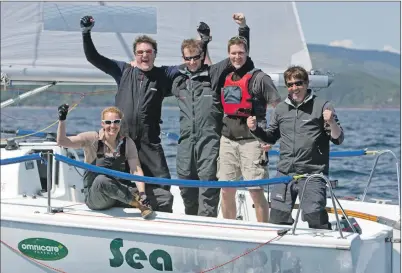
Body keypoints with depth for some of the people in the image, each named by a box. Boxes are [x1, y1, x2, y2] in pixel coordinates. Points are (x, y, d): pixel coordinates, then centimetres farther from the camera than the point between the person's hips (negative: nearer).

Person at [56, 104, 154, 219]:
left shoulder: (127, 143, 3)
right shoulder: (92, 139, -3)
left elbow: (136, 170, -6)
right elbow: (62, 142, -11)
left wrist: (142, 193, -21)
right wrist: (62, 120, -25)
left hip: (121, 192, 2)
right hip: (94, 197, -2)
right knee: (101, 180, -37)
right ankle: (136, 201, -26)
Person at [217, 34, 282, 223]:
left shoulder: (259, 78, -4)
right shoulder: (226, 78, 13)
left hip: (251, 141, -6)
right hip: (227, 140, 6)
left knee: (256, 190, -8)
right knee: (226, 190, 8)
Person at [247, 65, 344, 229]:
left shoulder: (322, 106, -1)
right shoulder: (281, 109, 13)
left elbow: (338, 140, -4)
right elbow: (270, 137, 24)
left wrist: (331, 123, -23)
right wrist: (255, 129, 6)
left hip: (312, 174, -4)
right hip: (285, 173, 5)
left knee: (316, 218, -9)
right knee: (277, 218, 7)